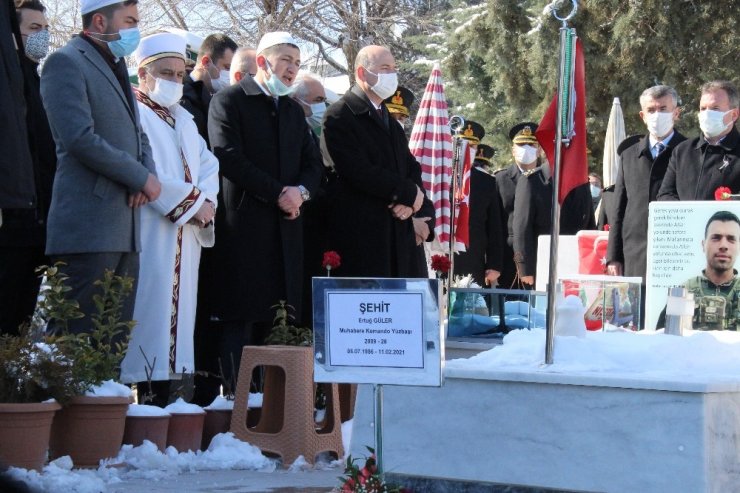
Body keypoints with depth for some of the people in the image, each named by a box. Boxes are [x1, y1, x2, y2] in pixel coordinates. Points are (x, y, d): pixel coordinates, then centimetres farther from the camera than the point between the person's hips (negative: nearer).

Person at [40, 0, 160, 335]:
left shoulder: (115, 69, 23)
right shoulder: (67, 63, -5)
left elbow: (136, 134, 25)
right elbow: (79, 138, -16)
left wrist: (147, 173, 2)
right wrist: (142, 178, -11)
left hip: (124, 231, 9)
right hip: (88, 229, -9)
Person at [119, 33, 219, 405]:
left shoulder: (183, 119, 22)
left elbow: (207, 165, 16)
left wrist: (207, 201, -5)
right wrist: (193, 201, -14)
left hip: (184, 236, 8)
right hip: (149, 234, -8)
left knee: (176, 308, 5)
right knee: (151, 304, -11)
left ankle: (163, 397, 6)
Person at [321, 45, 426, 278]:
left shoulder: (391, 123, 24)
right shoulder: (340, 115, -4)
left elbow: (412, 169, 19)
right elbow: (359, 172, -15)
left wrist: (409, 202, -3)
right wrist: (409, 193, -7)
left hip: (398, 232, 7)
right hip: (361, 232, -7)